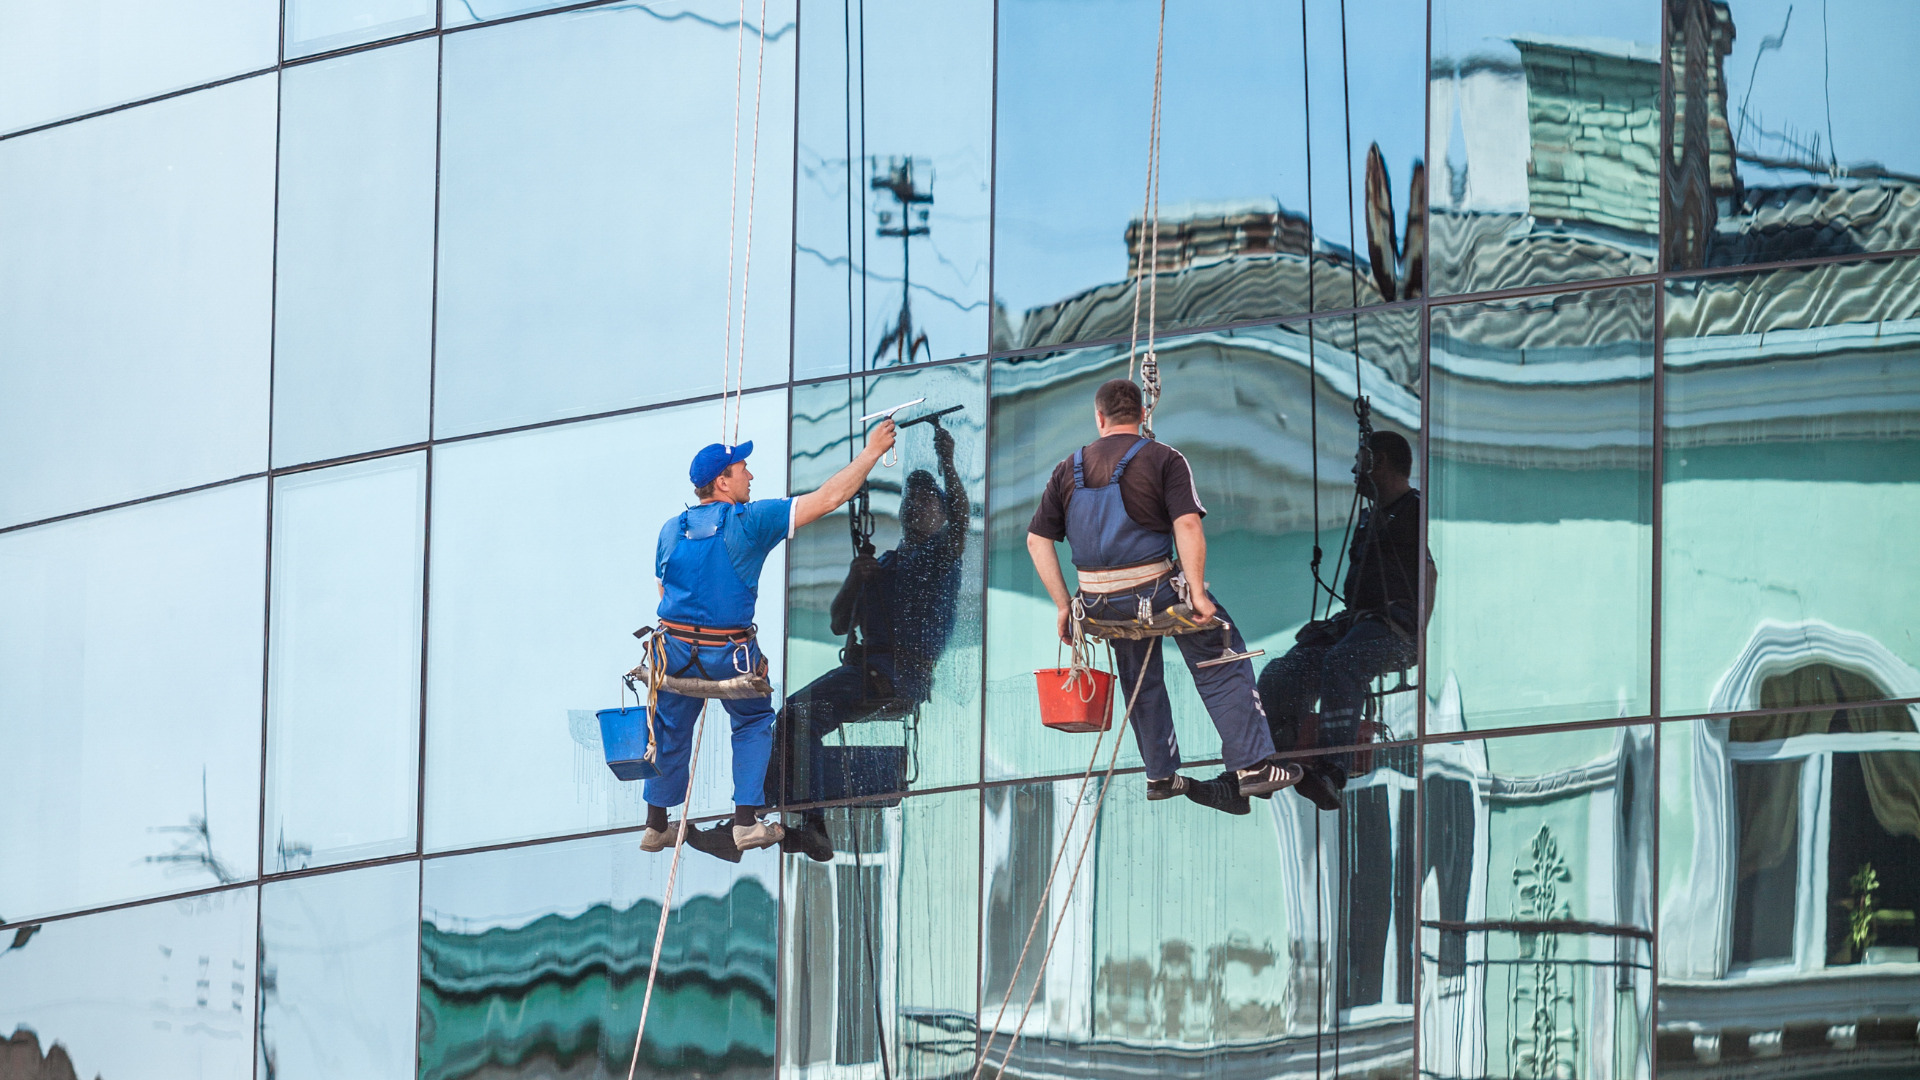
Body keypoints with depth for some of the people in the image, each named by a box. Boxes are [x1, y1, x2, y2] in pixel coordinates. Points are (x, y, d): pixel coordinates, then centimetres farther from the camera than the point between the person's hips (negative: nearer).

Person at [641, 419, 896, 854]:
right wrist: (872, 451, -5)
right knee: (753, 725, 18)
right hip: (730, 654, -3)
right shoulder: (750, 521, -11)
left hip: (676, 648, 3)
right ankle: (746, 822, 10)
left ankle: (656, 826, 24)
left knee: (671, 732, 19)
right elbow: (826, 499, -12)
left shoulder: (671, 529, 3)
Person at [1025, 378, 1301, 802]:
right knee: (1221, 667, 7)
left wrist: (1062, 605, 10)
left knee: (1141, 683, 24)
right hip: (1156, 589, -4)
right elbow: (1187, 524, -16)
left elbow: (1037, 540, 8)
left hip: (1101, 602, 4)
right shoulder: (1162, 459, -3)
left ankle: (1161, 776, 30)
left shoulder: (1069, 469, 9)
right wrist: (1198, 593, -15)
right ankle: (1252, 764, 1)